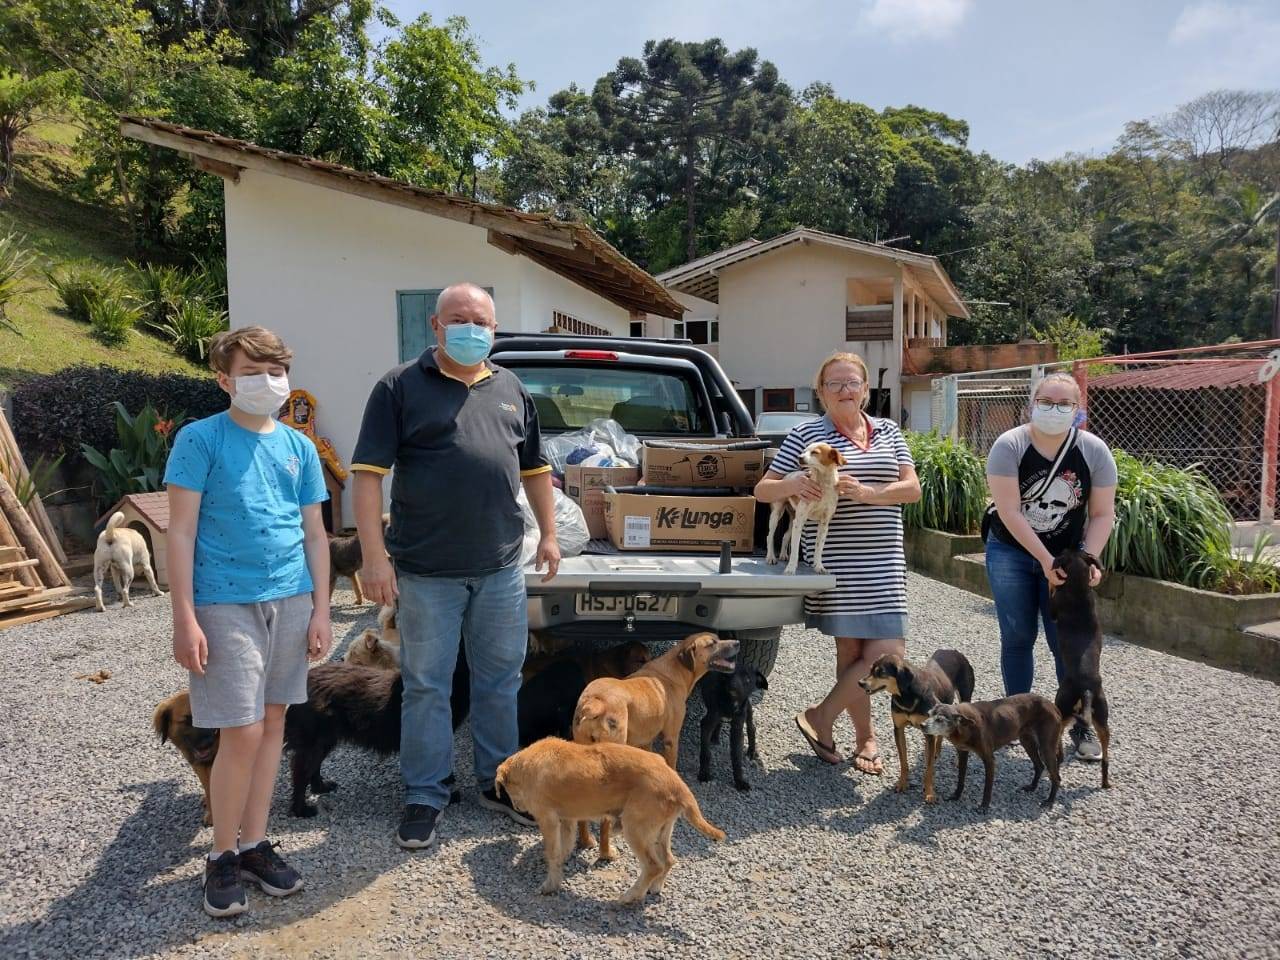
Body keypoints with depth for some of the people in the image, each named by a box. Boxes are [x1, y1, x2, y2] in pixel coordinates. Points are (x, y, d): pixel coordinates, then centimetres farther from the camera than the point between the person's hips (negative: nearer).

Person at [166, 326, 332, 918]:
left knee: (273, 723, 11)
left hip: (290, 601, 5)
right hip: (225, 603, -5)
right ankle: (222, 857, 15)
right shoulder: (200, 440, -4)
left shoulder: (299, 447, 9)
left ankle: (254, 843, 25)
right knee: (242, 733, -5)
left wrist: (320, 610, 7)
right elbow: (181, 532, -6)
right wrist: (185, 619, -11)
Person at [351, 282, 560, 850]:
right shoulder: (400, 388, -3)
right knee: (426, 686, 7)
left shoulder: (512, 390, 12)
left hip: (501, 569, 4)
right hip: (426, 573, -4)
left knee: (500, 680, 14)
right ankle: (425, 797, 22)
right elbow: (368, 475, -8)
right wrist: (374, 556, -15)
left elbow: (534, 469, 19)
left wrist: (549, 534, 13)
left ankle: (498, 782, 30)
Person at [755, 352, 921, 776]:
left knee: (889, 651, -4)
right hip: (834, 561, -3)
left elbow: (912, 488, 4)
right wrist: (792, 485, -22)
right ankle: (866, 737, 22)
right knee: (851, 650, 1)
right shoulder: (805, 434, 2)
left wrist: (866, 493, -15)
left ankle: (821, 717, 13)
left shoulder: (888, 431, 13)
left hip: (883, 562, 4)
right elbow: (762, 490, 1)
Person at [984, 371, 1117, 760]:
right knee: (1017, 638, 5)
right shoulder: (1009, 445, -16)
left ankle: (1082, 725, 10)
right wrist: (1045, 559, -21)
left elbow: (1103, 514, -5)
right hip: (1011, 552, -1)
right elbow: (1009, 512, -19)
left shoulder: (1093, 451, -9)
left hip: (1067, 555, 1)